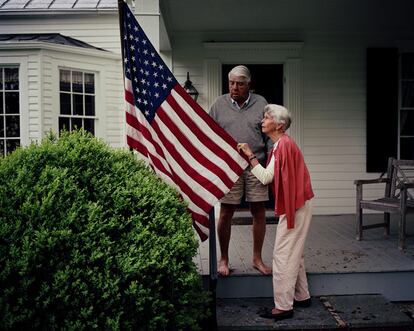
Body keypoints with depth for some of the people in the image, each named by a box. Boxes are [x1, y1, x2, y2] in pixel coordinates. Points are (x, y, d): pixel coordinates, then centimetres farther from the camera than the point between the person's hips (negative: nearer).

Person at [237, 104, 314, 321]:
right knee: (293, 253, 18)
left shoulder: (283, 144, -16)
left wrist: (250, 155, -12)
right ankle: (302, 296, 29)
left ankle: (283, 306, -2)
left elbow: (266, 177, -18)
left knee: (283, 254, -7)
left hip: (295, 206, -10)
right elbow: (273, 177, 13)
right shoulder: (282, 144, 16)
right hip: (296, 204, 10)